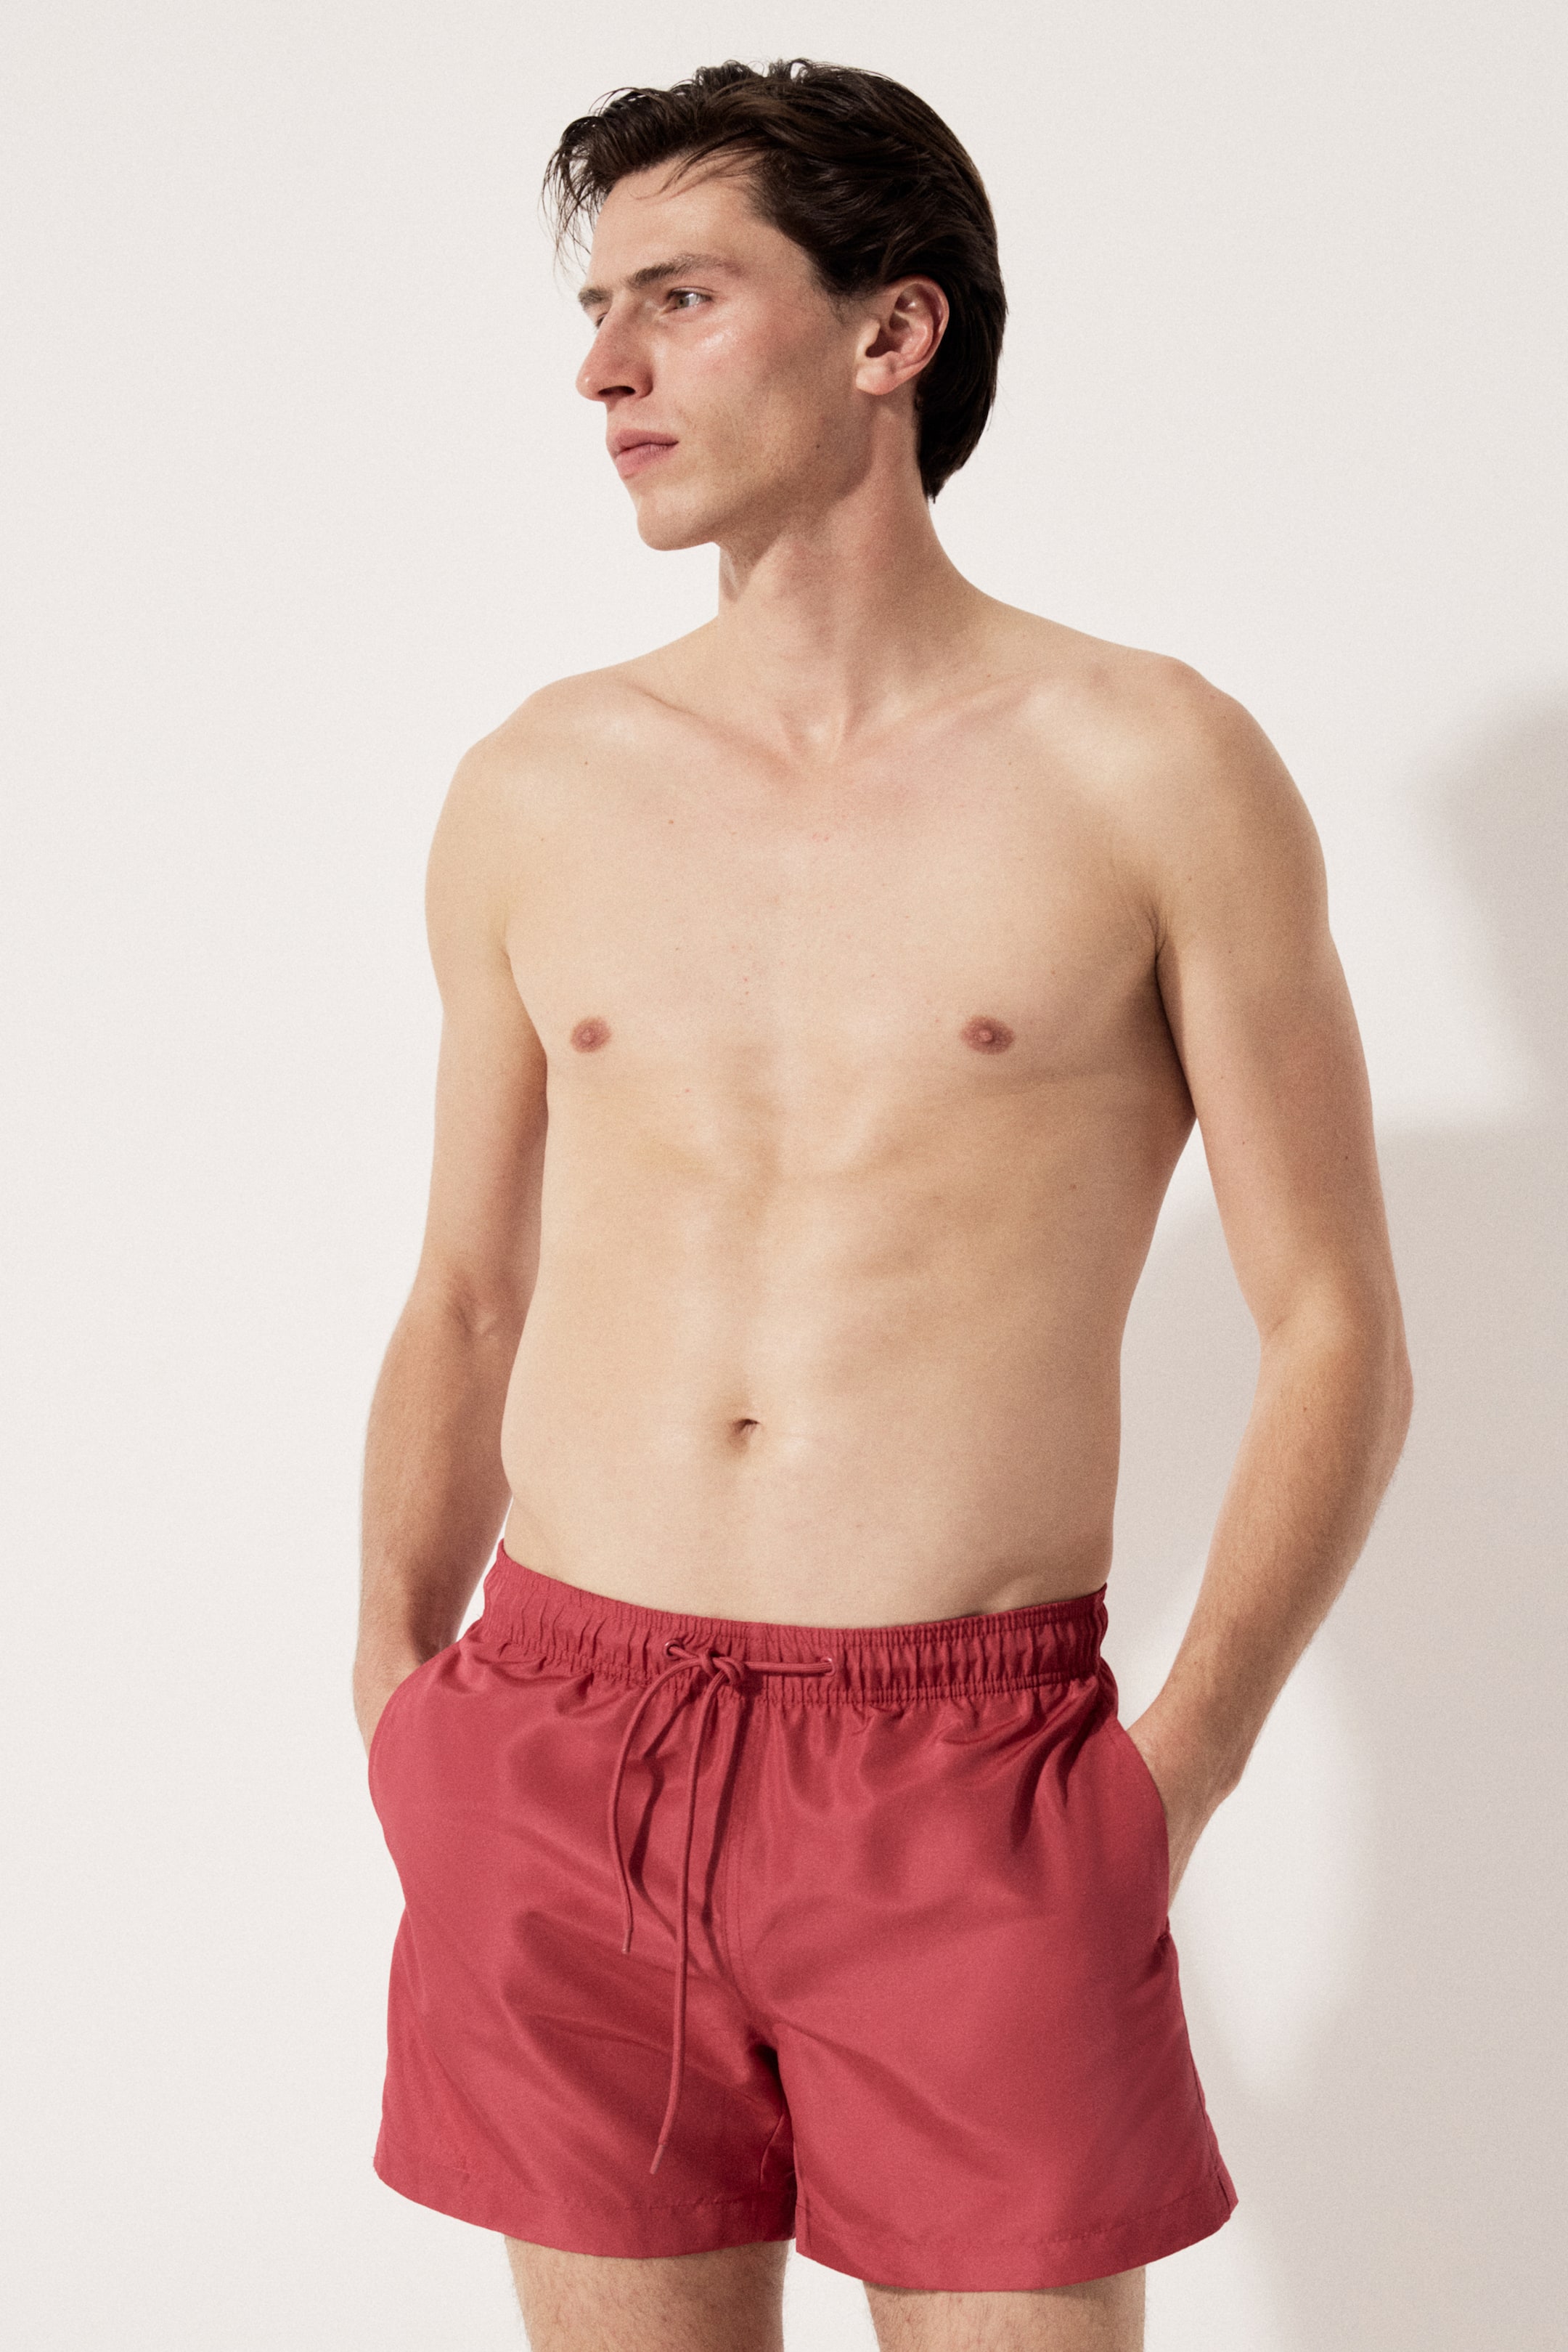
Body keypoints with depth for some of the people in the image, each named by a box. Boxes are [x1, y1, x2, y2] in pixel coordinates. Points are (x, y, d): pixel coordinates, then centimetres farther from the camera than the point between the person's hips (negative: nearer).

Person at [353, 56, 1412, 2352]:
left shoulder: (1151, 771, -3)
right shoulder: (534, 794, 7)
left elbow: (1340, 1340, -1)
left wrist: (1172, 1786, -9)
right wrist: (396, 1691, 3)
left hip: (970, 1774, -2)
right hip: (565, 1756, 3)